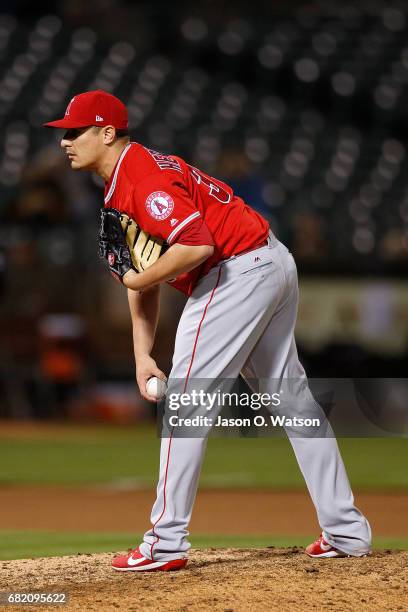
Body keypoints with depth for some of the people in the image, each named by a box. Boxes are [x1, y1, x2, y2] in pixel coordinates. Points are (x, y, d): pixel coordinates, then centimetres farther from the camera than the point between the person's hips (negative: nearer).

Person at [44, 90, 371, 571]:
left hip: (238, 272, -11)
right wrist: (142, 356, 10)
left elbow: (196, 244, -29)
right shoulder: (119, 189, 16)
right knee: (291, 396, 15)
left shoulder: (143, 175, -17)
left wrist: (140, 281, -15)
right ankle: (346, 531, 19)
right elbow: (141, 272, 18)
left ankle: (166, 544, -7)